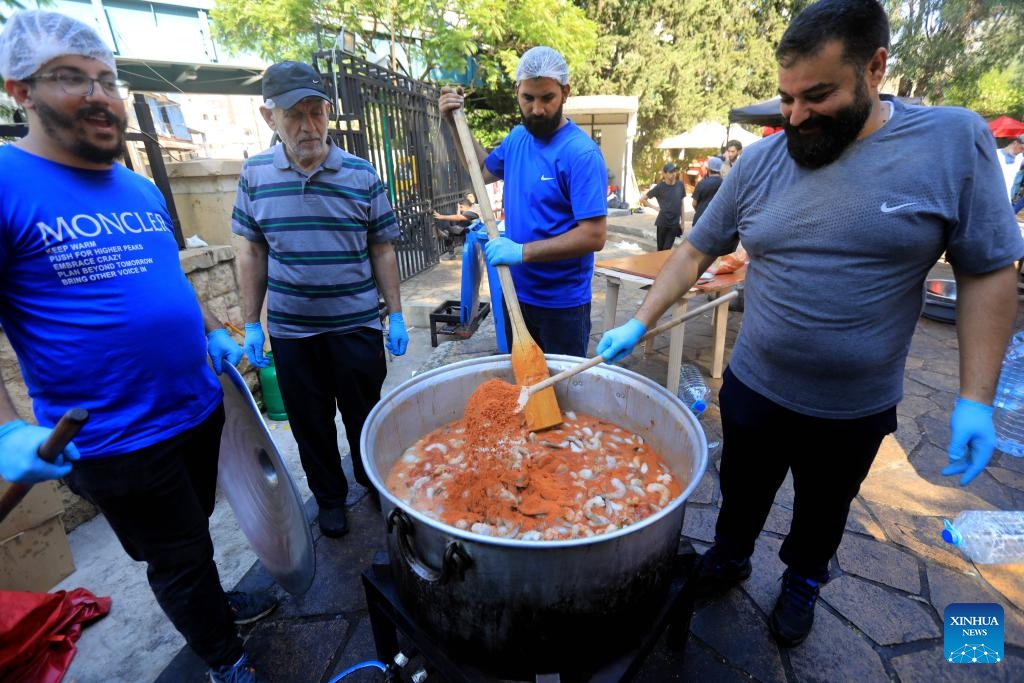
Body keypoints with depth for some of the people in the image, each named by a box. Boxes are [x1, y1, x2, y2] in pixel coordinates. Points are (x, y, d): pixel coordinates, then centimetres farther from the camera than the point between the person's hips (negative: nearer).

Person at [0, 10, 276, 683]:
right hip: (116, 441, -6)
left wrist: (216, 333, 6)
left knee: (193, 529, 28)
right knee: (177, 556, 15)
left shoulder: (142, 189, 8)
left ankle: (210, 601, 54)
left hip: (201, 408, 6)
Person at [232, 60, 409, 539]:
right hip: (289, 330, 2)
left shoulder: (362, 175, -3)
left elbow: (382, 250, 0)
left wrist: (395, 315, -3)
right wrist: (251, 325, 4)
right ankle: (329, 497, 36)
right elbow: (252, 252, 6)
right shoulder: (255, 174, 1)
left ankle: (376, 484, 37)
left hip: (357, 325, -1)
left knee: (364, 416, 12)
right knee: (310, 423, 14)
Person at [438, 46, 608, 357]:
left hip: (561, 303, -6)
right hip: (516, 292, 7)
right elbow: (484, 171, 23)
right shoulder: (517, 137, 5)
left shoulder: (581, 153, -18)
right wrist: (456, 123, 11)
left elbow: (594, 236, -24)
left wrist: (523, 251, -27)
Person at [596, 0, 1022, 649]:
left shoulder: (956, 140, -11)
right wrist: (639, 323, -11)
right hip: (752, 390, 1)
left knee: (824, 510, 25)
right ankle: (730, 558, 51)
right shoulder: (761, 161, -7)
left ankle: (804, 579, 53)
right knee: (742, 493, 23)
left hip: (856, 408, -1)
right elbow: (696, 250, -2)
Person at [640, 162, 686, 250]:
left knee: (667, 249, -2)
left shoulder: (680, 185, 2)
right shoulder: (660, 187, -6)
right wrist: (655, 208, -4)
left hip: (675, 223, 1)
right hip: (662, 222, -1)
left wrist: (682, 221, 9)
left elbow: (681, 203, 11)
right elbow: (642, 199, 0)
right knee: (660, 249, 8)